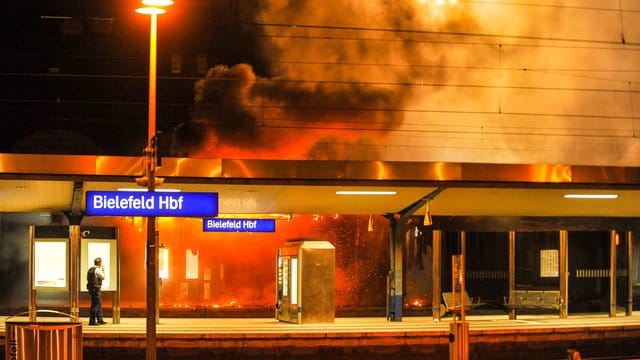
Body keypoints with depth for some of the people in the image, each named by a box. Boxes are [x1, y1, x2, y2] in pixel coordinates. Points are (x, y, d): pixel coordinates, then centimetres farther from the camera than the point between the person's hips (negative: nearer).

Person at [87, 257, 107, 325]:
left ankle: (100, 320, 21)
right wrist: (103, 270, 4)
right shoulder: (97, 270, -13)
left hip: (91, 288, 10)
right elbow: (103, 277, -8)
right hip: (96, 289, -10)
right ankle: (92, 321, -5)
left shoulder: (90, 269, 14)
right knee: (95, 304, -6)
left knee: (99, 304, 16)